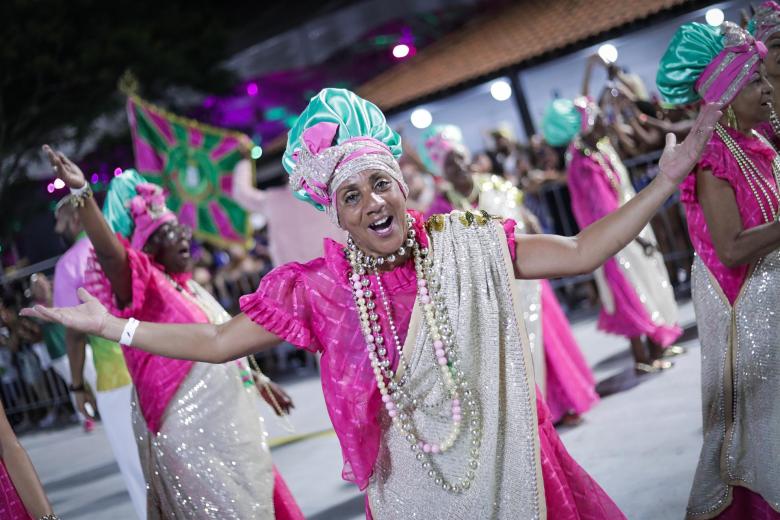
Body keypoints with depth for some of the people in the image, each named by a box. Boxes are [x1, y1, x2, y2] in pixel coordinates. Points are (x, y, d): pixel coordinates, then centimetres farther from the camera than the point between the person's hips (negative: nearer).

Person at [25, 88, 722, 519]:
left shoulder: (468, 246, -6)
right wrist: (111, 326, -3)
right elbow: (216, 342, 0)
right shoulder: (318, 288, -7)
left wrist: (666, 179, -11)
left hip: (504, 462, 1)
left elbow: (579, 252, -6)